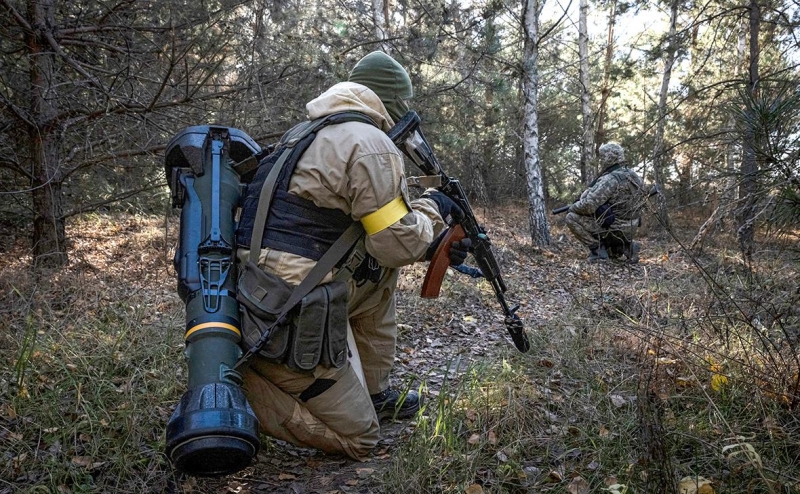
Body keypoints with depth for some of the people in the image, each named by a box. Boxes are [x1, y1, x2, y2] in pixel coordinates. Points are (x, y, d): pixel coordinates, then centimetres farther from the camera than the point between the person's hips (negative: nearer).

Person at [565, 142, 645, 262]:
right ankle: (626, 247, 12)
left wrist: (572, 207, -7)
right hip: (629, 230, 9)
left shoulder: (609, 180, -21)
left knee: (572, 218, -6)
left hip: (614, 229, -9)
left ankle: (597, 249, -6)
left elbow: (587, 205, -27)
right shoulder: (633, 176, 6)